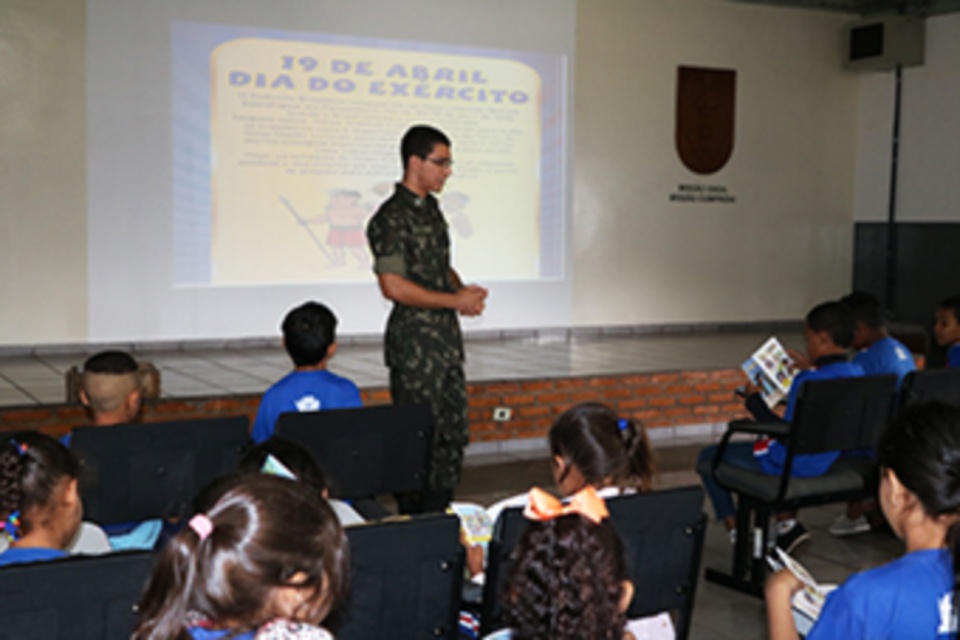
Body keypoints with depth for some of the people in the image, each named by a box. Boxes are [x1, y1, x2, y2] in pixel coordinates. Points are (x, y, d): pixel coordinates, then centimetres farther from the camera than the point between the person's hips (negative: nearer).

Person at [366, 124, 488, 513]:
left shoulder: (431, 209, 14)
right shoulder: (391, 218, -14)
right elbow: (393, 286, -19)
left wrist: (464, 291, 3)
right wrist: (455, 301, -14)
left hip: (448, 335, 9)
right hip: (414, 339, -9)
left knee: (453, 433, 12)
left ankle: (440, 517, 24)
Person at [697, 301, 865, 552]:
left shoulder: (809, 381, -28)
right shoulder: (856, 373, -3)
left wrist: (754, 400, -14)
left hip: (794, 462, -8)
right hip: (826, 460, 9)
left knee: (708, 457, 9)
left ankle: (736, 531, 12)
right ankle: (787, 523, 27)